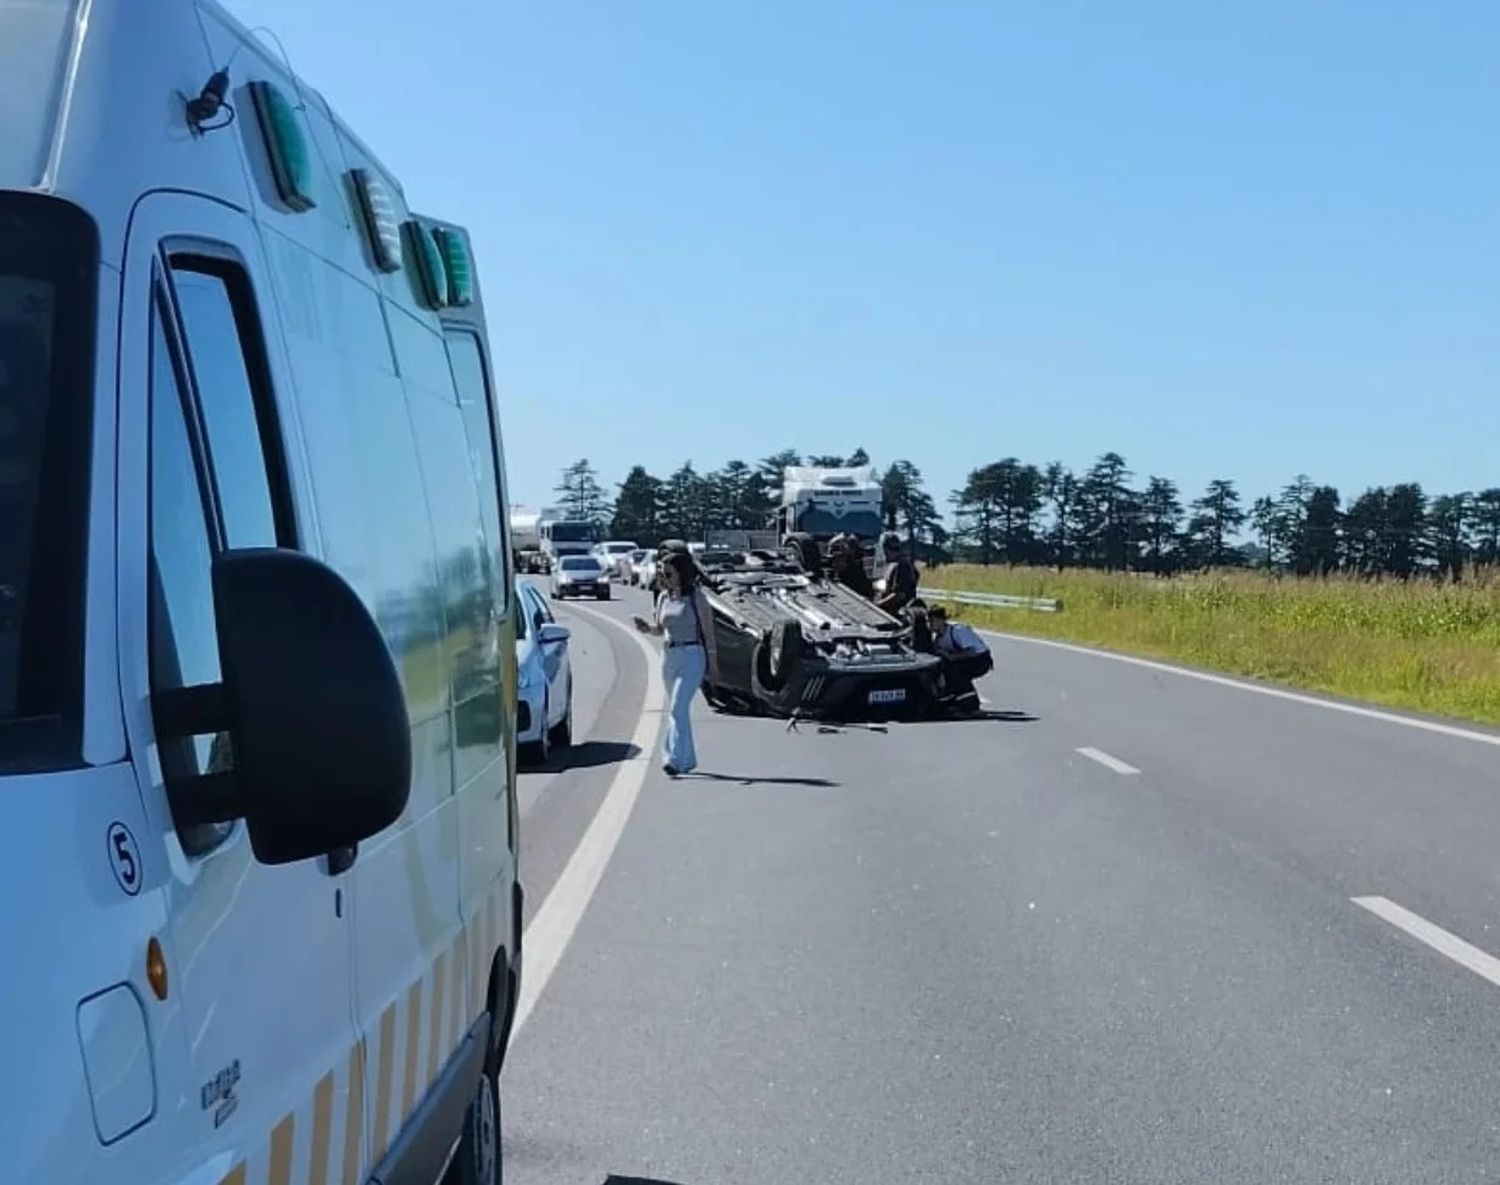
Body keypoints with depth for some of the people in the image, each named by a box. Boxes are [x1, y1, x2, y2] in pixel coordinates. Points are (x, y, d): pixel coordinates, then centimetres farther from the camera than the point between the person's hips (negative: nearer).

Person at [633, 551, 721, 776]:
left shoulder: (697, 597, -7)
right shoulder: (663, 597, 9)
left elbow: (708, 632, -4)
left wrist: (713, 666, -5)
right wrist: (647, 628, -3)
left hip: (691, 656, -6)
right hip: (669, 655, 6)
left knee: (678, 708, -19)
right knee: (677, 709, 13)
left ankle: (676, 759, -25)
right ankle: (688, 760, 24)